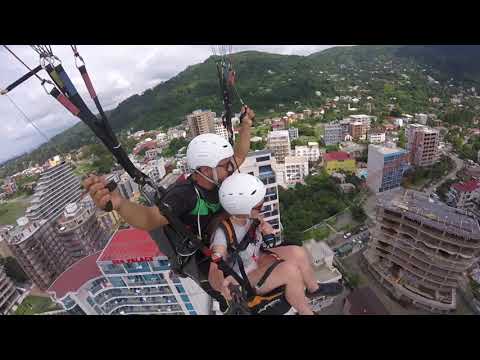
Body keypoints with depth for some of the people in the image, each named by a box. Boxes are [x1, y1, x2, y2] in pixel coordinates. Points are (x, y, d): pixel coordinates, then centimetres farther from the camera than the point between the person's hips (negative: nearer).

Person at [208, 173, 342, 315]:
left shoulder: (250, 217, -14)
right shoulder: (222, 234, -32)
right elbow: (214, 272, -37)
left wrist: (267, 229, -20)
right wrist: (221, 284, -60)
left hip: (258, 259, 6)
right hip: (243, 279, -6)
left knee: (298, 253, -13)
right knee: (291, 270, -25)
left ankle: (314, 289, 15)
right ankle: (306, 312, 2)